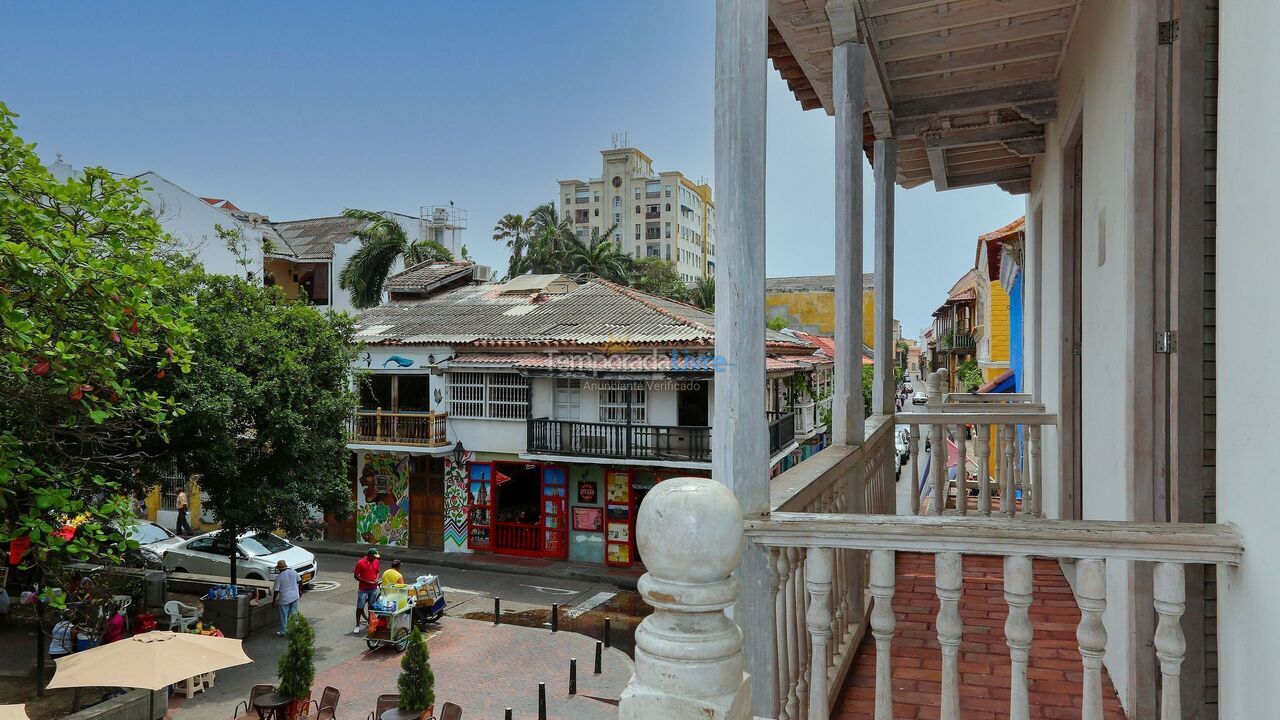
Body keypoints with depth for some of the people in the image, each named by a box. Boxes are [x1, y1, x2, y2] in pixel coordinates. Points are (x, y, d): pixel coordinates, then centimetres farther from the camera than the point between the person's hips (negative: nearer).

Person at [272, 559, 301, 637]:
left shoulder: (279, 577, -17)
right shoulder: (293, 571, -2)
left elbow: (276, 590, -15)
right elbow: (299, 581, 6)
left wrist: (273, 601, -3)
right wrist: (300, 591, 20)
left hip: (284, 599, -5)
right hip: (295, 597, 5)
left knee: (283, 616, 8)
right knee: (293, 614, 17)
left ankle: (282, 632, 18)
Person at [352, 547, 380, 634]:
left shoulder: (376, 562, 2)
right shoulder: (360, 563, -14)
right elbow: (356, 576, -11)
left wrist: (377, 579, -6)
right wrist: (366, 582, -19)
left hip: (373, 589, 4)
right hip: (363, 589, -4)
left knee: (371, 606, 13)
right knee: (360, 607, 0)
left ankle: (369, 621, 28)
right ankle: (357, 626, 9)